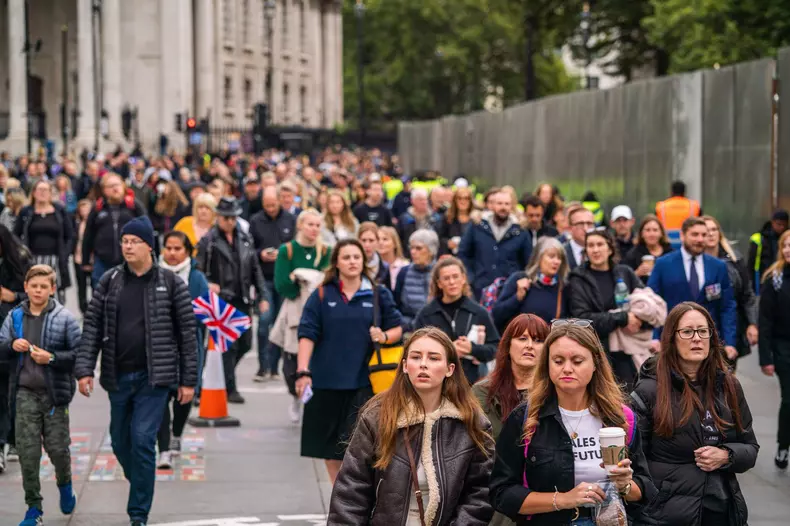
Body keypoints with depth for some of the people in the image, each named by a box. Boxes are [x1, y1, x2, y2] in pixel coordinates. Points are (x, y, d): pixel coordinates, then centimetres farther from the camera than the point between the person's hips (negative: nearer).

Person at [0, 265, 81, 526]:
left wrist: (52, 358, -18)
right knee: (27, 450, -1)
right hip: (25, 392, 2)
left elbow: (80, 353, -6)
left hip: (55, 392, -2)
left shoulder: (64, 318, -4)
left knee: (57, 446, 3)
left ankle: (64, 485, 36)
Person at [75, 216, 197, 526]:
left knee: (143, 440, -11)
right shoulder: (109, 282, 4)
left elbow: (187, 333, -2)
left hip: (154, 376, -4)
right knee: (120, 443, 11)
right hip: (118, 377, 4)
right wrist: (84, 370, -6)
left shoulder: (171, 284, -3)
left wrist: (188, 380, -4)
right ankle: (142, 487, 39)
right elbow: (92, 327, 4)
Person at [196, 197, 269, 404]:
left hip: (242, 301, 5)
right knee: (229, 345, -6)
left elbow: (255, 269, 15)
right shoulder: (208, 241, -3)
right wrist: (208, 285, -23)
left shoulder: (245, 240, 12)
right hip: (221, 300, -5)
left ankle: (223, 377, 30)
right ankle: (229, 389, 4)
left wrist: (262, 296, 8)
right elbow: (199, 270, -4)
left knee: (245, 343, 8)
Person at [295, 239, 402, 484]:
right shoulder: (322, 295, 2)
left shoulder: (379, 295, 4)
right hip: (327, 380, 1)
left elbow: (397, 327, 11)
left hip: (363, 381, -1)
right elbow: (307, 334, -4)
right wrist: (303, 372, -14)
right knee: (330, 445, 10)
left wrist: (385, 337, -12)